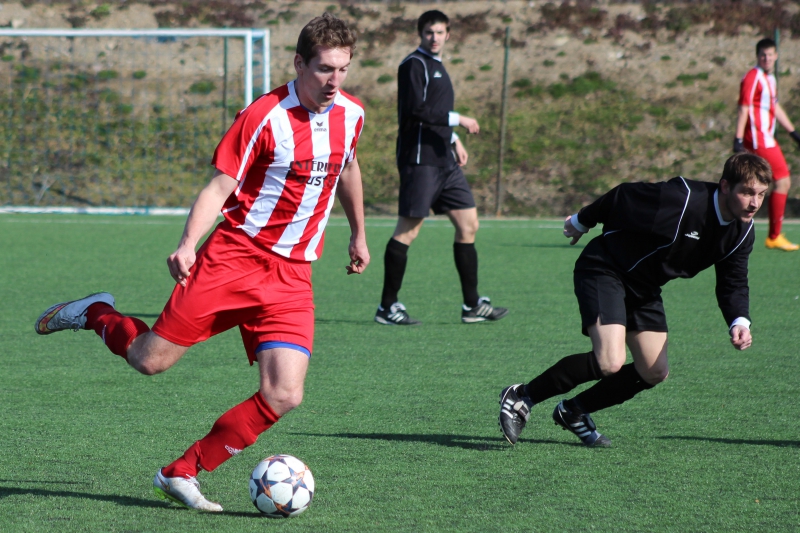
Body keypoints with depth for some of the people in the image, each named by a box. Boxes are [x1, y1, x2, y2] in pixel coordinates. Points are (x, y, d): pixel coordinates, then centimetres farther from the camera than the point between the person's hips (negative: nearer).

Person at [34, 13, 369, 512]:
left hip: (292, 276, 5)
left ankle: (182, 474, 2)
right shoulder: (264, 116, -13)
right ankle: (96, 314, 27)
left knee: (284, 396, -12)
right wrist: (188, 244, -28)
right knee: (151, 358, -7)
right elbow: (220, 185, -13)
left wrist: (359, 235, 35)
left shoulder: (350, 114, 5)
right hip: (234, 253, -4)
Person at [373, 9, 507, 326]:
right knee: (407, 230, -8)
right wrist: (457, 119, -17)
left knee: (468, 224, 7)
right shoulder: (414, 65, -8)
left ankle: (472, 306, 12)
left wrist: (454, 140, 19)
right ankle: (387, 307, -2)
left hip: (444, 161, 9)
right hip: (420, 160, -9)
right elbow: (417, 110, -20)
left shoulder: (436, 67, 20)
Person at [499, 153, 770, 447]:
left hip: (644, 289, 8)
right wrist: (581, 222, -1)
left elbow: (733, 284, 1)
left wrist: (740, 323, -20)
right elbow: (623, 197, -16)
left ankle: (573, 412, 24)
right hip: (605, 271, -8)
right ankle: (522, 396, -8)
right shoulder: (682, 198, -29)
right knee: (610, 362, -23)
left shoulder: (742, 233, -6)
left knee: (655, 372, 5)